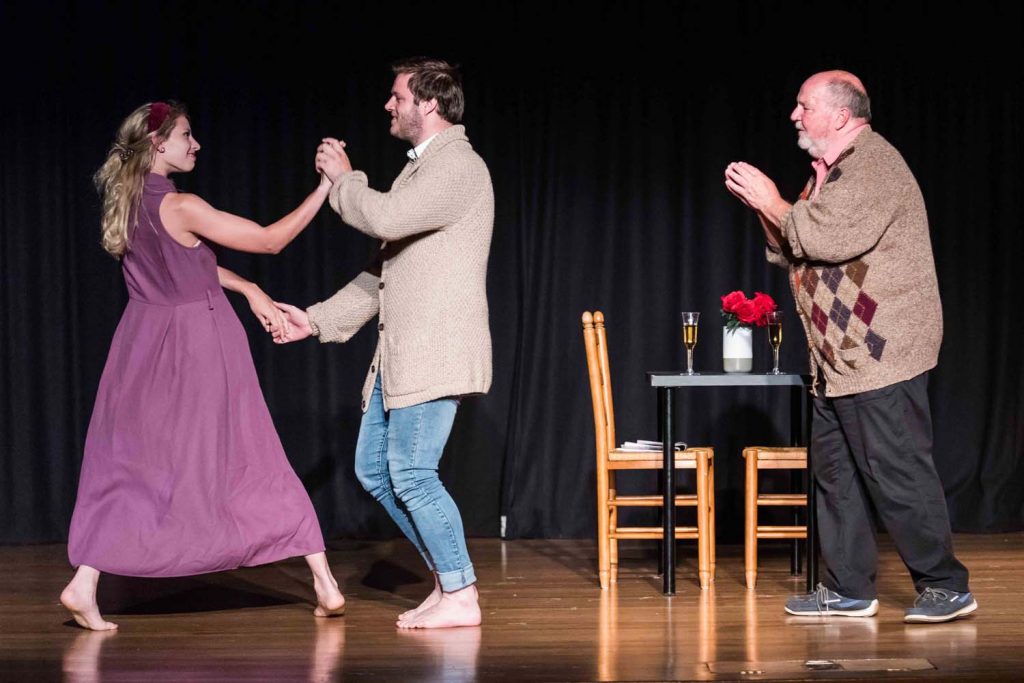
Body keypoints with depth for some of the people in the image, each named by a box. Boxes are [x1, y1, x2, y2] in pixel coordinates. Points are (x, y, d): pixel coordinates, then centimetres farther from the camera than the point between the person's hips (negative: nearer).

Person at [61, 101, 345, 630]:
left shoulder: (125, 203, 7)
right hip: (200, 347, -6)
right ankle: (324, 584, 8)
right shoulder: (180, 206, -17)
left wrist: (249, 290, 15)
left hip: (147, 347, 6)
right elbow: (271, 240, -14)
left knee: (131, 468, 10)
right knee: (255, 465, 3)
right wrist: (326, 186, -11)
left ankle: (85, 584, -4)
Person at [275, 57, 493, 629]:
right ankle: (450, 576, 20)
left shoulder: (458, 164, -12)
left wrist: (344, 179, -7)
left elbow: (385, 218, -25)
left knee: (412, 474, -8)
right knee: (374, 469, 12)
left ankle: (460, 596, 3)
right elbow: (385, 268, 22)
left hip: (434, 355, -10)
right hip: (399, 355, 10)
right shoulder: (421, 168, 20)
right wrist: (319, 319, 19)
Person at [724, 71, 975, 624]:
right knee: (835, 471, 11)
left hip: (879, 355, -11)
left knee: (898, 473, -8)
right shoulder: (832, 171, 19)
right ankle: (849, 589, 17)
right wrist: (761, 206, 5)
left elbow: (830, 239, -25)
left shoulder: (872, 165, -14)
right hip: (838, 361, 11)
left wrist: (774, 202, -11)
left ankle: (946, 587, 0)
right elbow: (791, 253, 20)